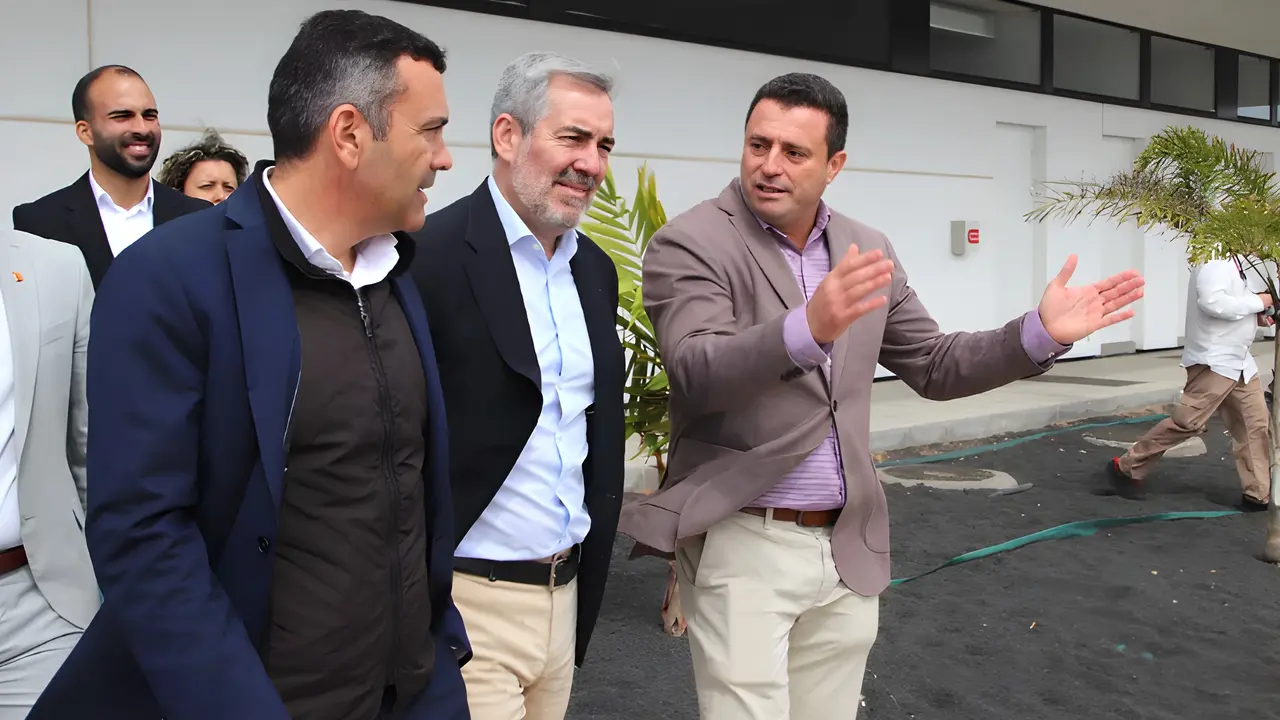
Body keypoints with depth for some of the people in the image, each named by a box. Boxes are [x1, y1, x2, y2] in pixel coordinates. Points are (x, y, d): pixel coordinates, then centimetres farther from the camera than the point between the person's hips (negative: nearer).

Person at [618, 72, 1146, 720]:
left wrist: (1042, 332, 0)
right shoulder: (691, 243, -9)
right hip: (741, 543, -5)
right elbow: (696, 373, -24)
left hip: (848, 548, 6)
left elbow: (934, 367, 14)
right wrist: (808, 327, -40)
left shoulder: (867, 251, 8)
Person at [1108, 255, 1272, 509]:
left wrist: (1256, 315, 2)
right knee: (1187, 422, -8)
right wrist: (1258, 302, -19)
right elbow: (1213, 302, -30)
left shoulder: (1233, 262, 16)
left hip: (1239, 360, 10)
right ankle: (1127, 468, 4)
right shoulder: (1215, 260, -15)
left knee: (1256, 425, 7)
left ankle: (1258, 494, 14)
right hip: (1214, 360, -10)